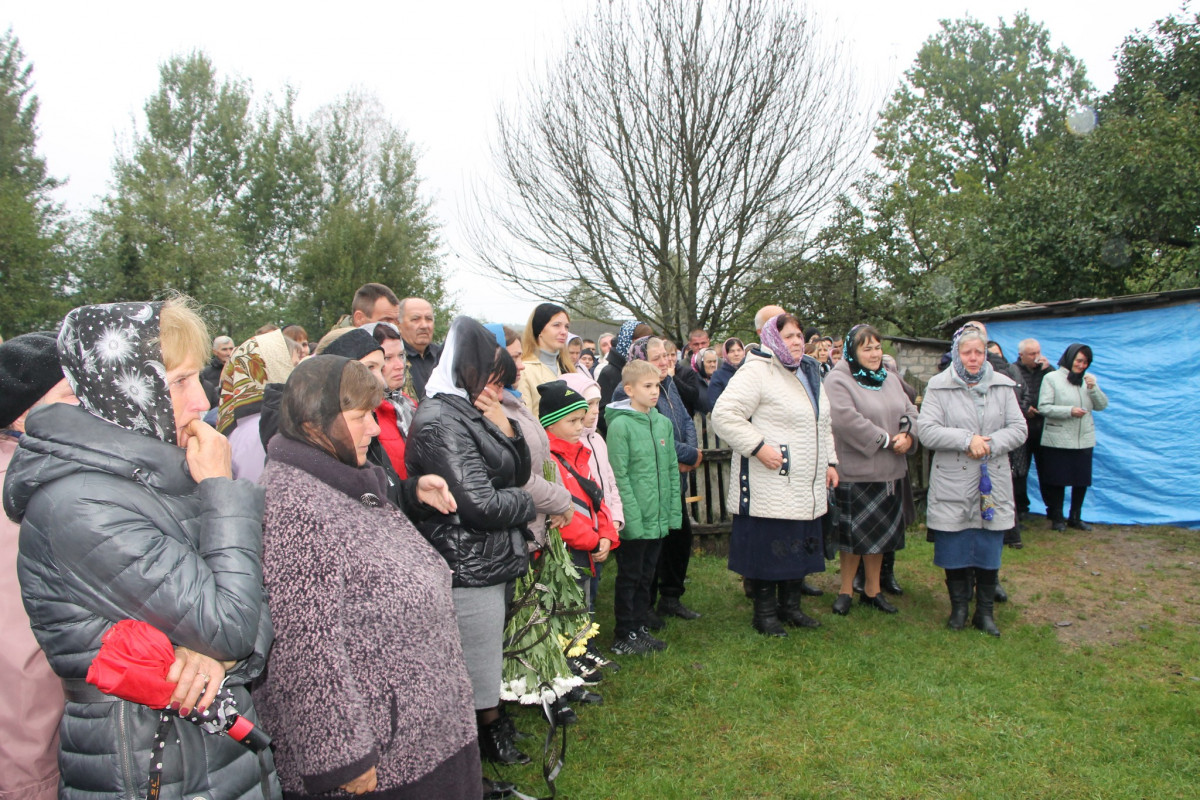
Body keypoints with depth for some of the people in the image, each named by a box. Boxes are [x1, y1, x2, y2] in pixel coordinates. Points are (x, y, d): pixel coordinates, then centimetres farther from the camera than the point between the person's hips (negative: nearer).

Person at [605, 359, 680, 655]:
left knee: (646, 575, 17)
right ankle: (623, 636, 20)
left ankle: (640, 628, 30)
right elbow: (619, 476, -15)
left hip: (659, 518, 6)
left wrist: (674, 510, 6)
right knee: (629, 577, 7)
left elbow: (671, 470, 10)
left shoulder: (663, 423, 6)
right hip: (634, 521, -6)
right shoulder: (620, 425, -13)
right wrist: (632, 517, -19)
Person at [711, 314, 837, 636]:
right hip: (769, 487, -8)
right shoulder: (757, 372, -12)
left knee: (800, 547, 15)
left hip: (806, 488, 8)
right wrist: (758, 446, -23)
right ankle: (764, 613, 16)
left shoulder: (809, 374, 17)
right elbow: (724, 415, -20)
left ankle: (790, 606, 31)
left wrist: (830, 462, 19)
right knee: (767, 551, -1)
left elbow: (823, 425, 27)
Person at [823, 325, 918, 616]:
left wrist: (907, 436, -9)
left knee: (880, 533, 14)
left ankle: (872, 590, 27)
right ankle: (846, 591, 18)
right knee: (855, 535, 2)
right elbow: (847, 420, -22)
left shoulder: (890, 379, 13)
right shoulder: (838, 380, -10)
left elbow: (910, 411, 13)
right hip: (856, 471, -7)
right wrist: (886, 439, -16)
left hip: (889, 471, 7)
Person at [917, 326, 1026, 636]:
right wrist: (966, 440, -18)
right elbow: (926, 430, -11)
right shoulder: (939, 386, -2)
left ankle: (985, 611, 21)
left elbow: (1018, 429, 3)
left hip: (993, 484, 2)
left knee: (989, 551, 8)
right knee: (955, 550, 5)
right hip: (952, 485, -2)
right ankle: (958, 608, 22)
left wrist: (990, 444, -14)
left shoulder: (1003, 386, 7)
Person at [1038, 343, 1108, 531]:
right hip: (1058, 440, -5)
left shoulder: (1089, 379, 11)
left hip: (1084, 440, 5)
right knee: (1058, 481, 4)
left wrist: (1093, 388, -9)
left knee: (1082, 481, 10)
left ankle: (1075, 518, 26)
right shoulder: (1052, 378, -5)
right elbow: (1043, 407, -11)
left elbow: (1102, 405, 6)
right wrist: (1069, 411, -20)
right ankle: (1057, 518, 20)